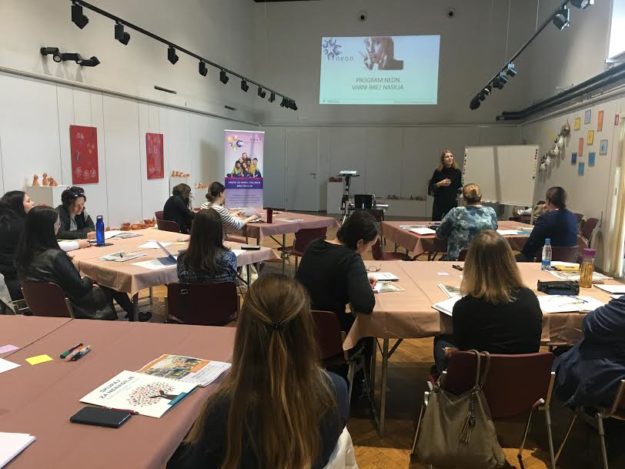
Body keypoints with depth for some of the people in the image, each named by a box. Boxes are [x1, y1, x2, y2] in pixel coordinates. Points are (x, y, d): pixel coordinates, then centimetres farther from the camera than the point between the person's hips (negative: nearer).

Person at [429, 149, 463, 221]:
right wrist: (440, 184, -16)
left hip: (452, 202, 1)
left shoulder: (457, 172, 1)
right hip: (439, 203, -1)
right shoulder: (438, 172, -4)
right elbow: (431, 188, -2)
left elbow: (459, 186, 12)